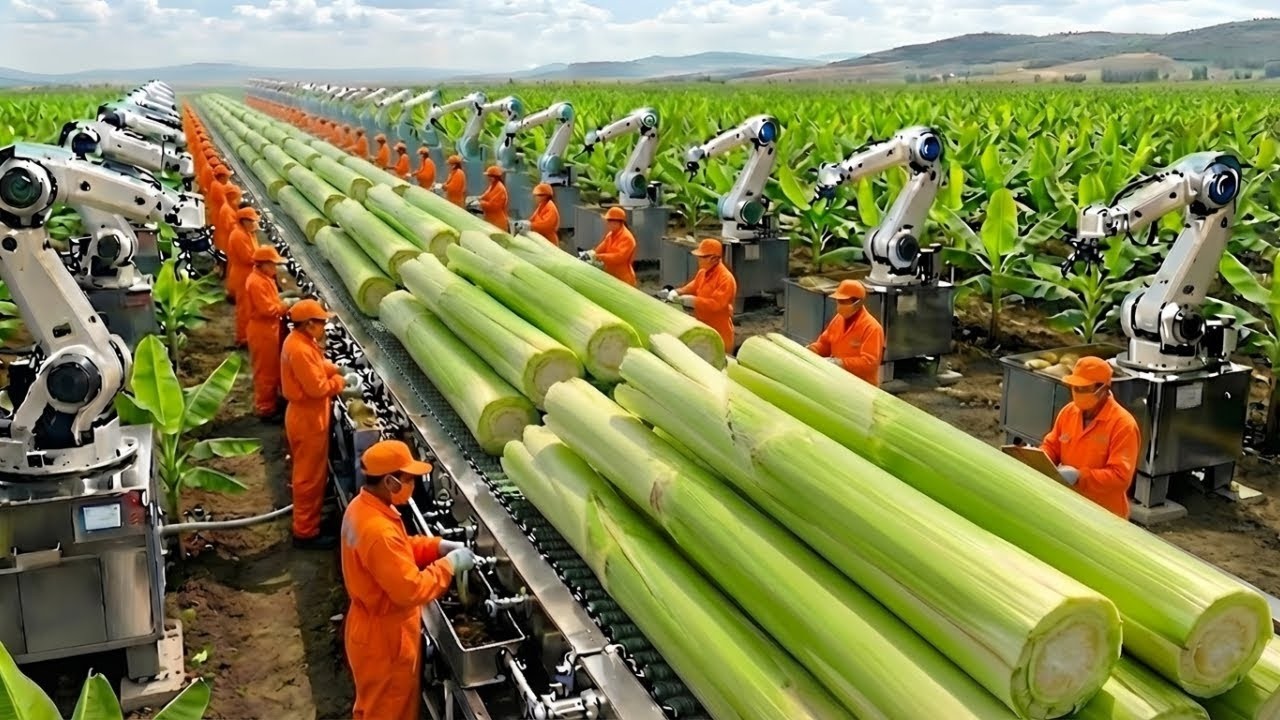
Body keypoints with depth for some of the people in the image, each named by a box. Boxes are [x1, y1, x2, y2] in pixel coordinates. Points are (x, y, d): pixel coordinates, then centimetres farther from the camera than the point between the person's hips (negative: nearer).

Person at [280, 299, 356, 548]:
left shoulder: (301, 340, 5)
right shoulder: (300, 349, -28)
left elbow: (318, 366, 17)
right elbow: (317, 388, -27)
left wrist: (338, 371, 0)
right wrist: (341, 381, -11)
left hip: (306, 416, 11)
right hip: (308, 420, -11)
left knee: (306, 472, 23)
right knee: (310, 476, 0)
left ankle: (305, 517, 39)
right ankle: (305, 532, 10)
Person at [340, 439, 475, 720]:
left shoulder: (363, 506, -4)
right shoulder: (378, 531, -35)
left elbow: (399, 551, 10)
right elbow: (411, 590, -32)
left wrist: (439, 546, -2)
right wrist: (449, 565, -21)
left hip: (376, 628, 9)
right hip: (384, 637, -9)